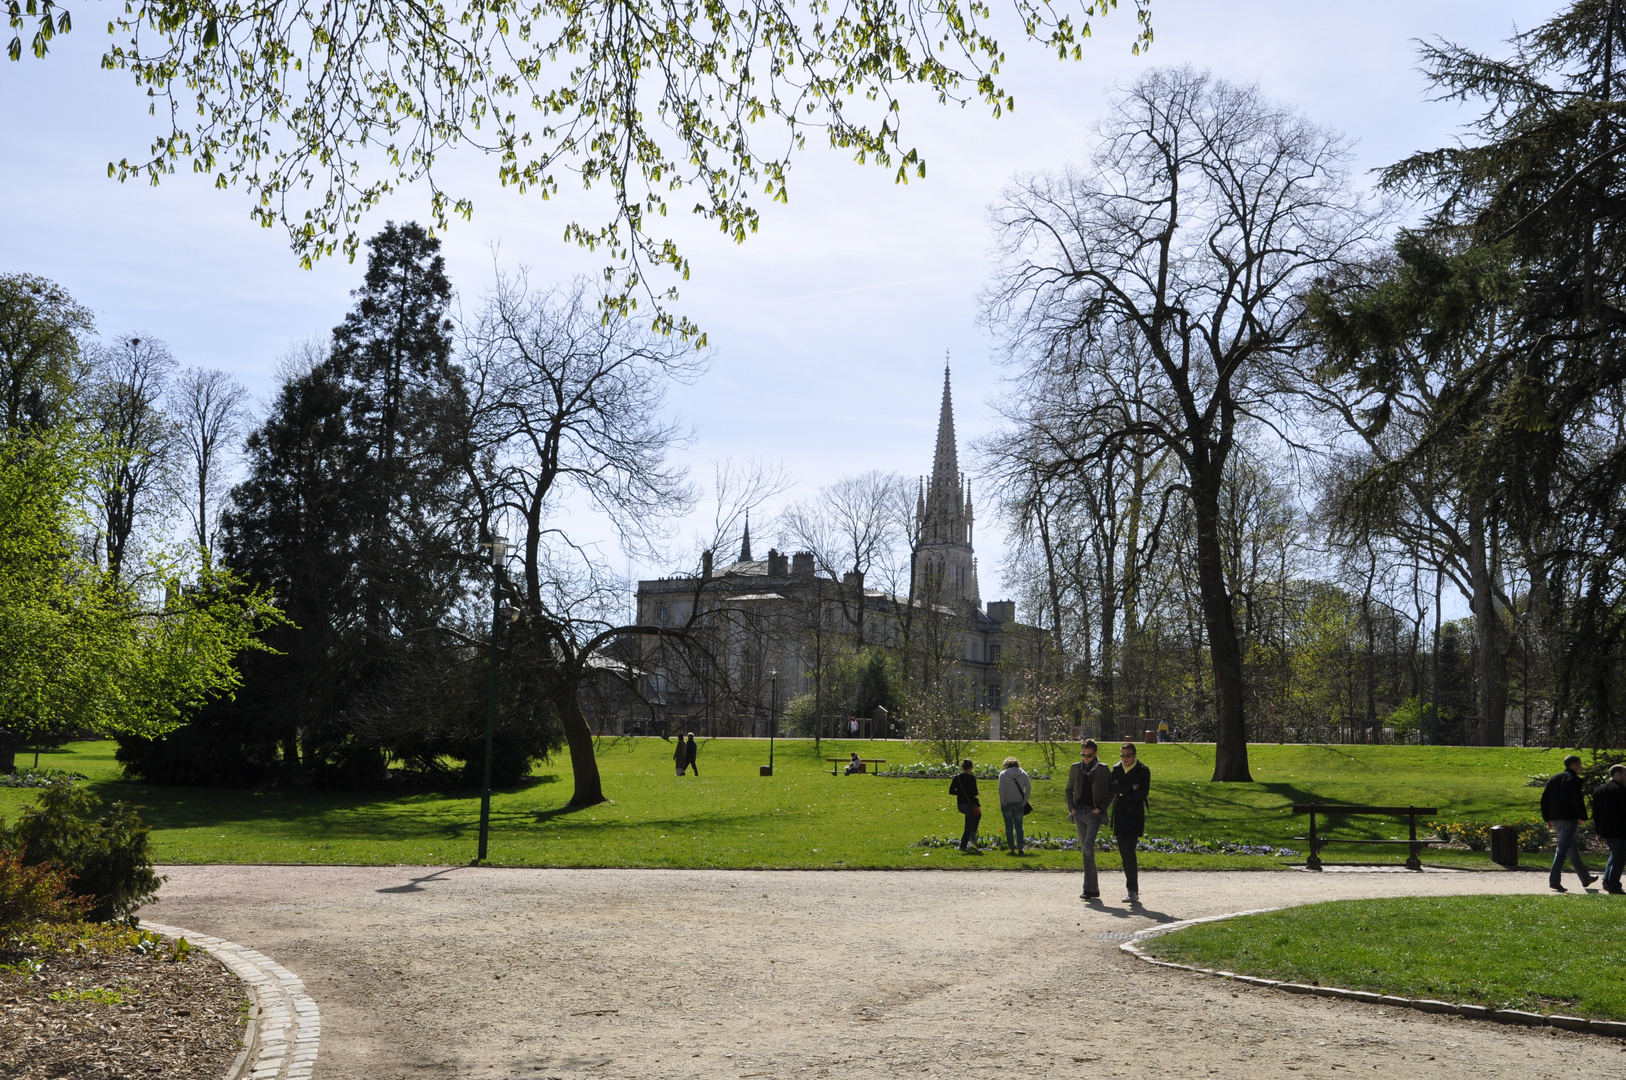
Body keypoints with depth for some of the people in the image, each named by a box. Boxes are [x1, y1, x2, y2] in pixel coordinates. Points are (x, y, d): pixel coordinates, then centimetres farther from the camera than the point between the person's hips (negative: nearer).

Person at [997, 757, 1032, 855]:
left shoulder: (1003, 774, -4)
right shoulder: (1023, 774, 4)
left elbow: (1001, 789, -15)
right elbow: (1029, 788, -5)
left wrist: (1002, 802, -9)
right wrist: (1024, 802, -3)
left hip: (1007, 804, -2)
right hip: (1019, 804, 2)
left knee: (1009, 827, 6)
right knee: (1019, 826, 10)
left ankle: (1011, 848, 5)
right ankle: (1020, 848, 3)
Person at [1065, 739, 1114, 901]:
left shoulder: (1103, 769, -1)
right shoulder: (1075, 768, 9)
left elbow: (1110, 793, 3)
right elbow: (1069, 790, 17)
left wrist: (1100, 808, -8)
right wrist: (1071, 808, 5)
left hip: (1094, 813, -4)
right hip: (1079, 813, 5)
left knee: (1088, 847, -17)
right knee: (1085, 849, 7)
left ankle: (1089, 888, -11)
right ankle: (1093, 889, 13)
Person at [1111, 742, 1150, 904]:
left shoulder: (1143, 770, -2)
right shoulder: (1116, 768, 11)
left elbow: (1142, 793, -12)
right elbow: (1112, 787, -4)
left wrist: (1123, 792, -6)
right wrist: (1131, 789, -12)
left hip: (1135, 817, -5)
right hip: (1119, 816, 5)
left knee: (1129, 852, -15)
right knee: (1124, 853, 7)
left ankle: (1132, 890, -14)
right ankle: (1132, 891, 15)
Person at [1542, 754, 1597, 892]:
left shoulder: (1553, 779, 16)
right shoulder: (1574, 779, -6)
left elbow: (1544, 800, 13)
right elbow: (1577, 800, -18)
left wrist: (1547, 818, 16)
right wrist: (1582, 817, -10)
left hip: (1555, 820, 7)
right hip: (1569, 819, -7)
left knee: (1573, 849, 18)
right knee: (1562, 849, -10)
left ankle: (1585, 878, 29)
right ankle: (1554, 880, -17)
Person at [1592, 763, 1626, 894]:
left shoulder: (1599, 790, 11)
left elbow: (1595, 813, 14)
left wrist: (1599, 832, 18)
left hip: (1605, 830, 7)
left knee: (1614, 855, 22)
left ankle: (1607, 880, 12)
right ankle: (1613, 885, -1)